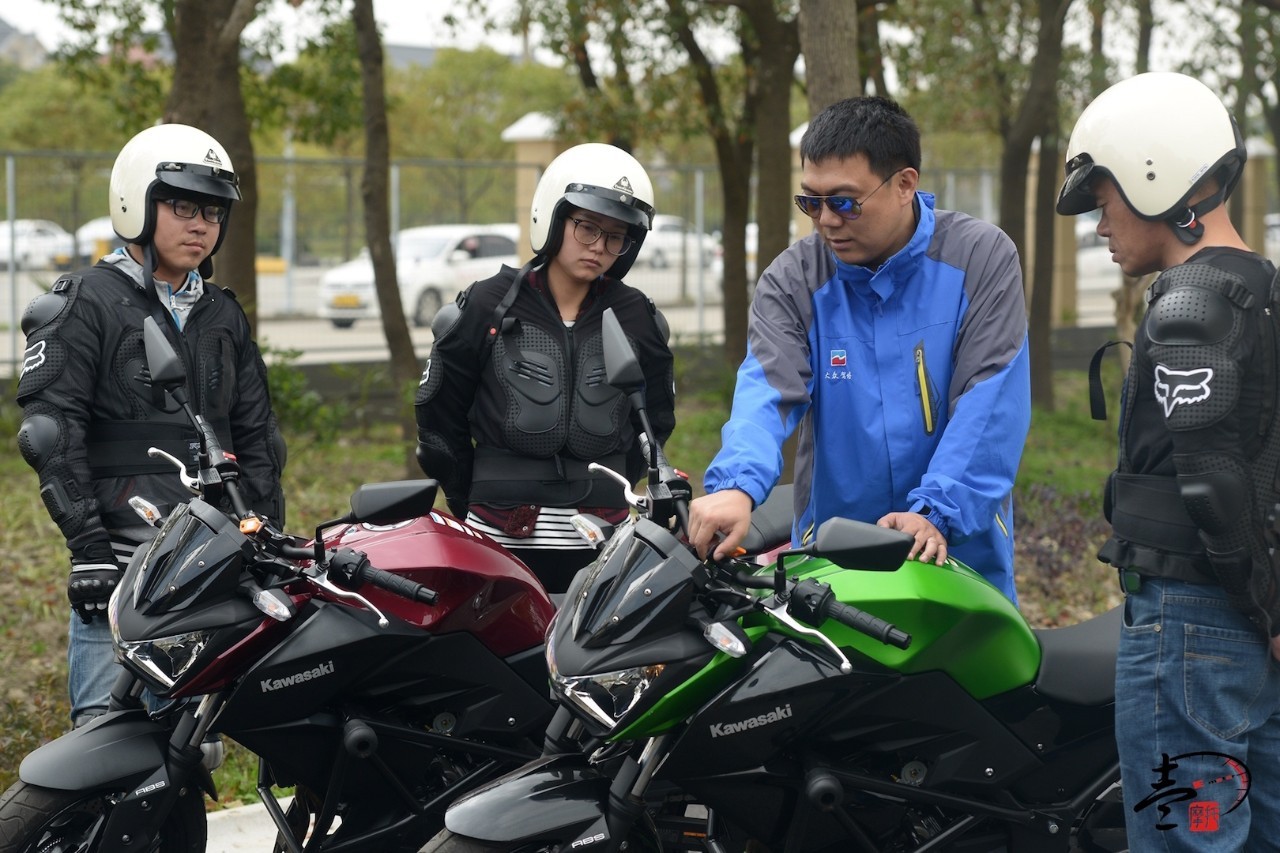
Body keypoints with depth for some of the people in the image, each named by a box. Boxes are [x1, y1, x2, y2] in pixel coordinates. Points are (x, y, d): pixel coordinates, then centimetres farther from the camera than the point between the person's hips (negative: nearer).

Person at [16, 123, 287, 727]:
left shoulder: (223, 315, 18)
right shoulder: (88, 303, -2)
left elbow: (256, 434, 21)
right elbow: (49, 431, -8)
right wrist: (87, 543, -15)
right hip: (122, 554, -6)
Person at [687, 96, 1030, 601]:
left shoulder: (982, 257, -5)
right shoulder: (791, 280, 0)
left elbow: (990, 403, -13)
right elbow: (766, 391, -16)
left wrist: (936, 511, -24)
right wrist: (736, 485, -36)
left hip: (960, 551, -1)